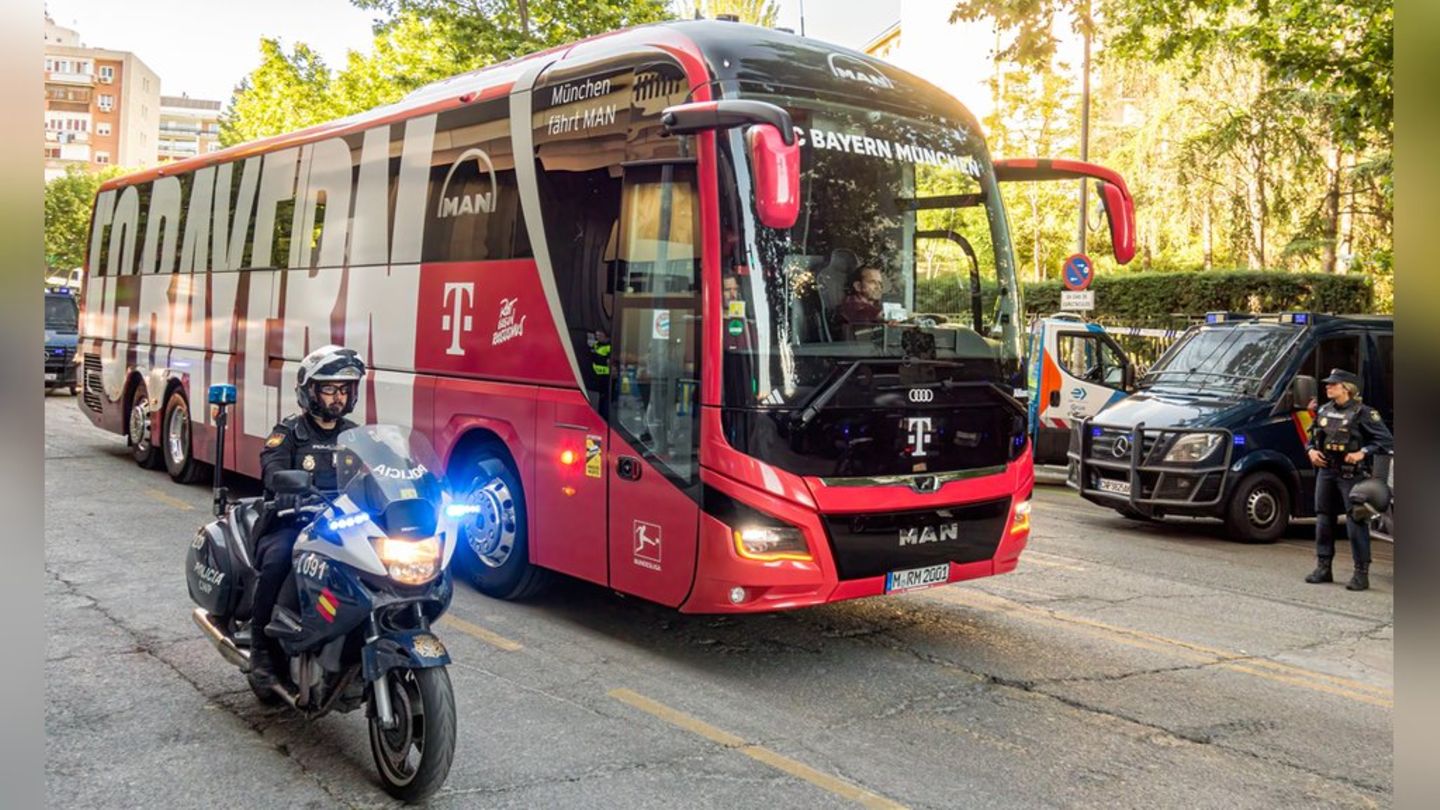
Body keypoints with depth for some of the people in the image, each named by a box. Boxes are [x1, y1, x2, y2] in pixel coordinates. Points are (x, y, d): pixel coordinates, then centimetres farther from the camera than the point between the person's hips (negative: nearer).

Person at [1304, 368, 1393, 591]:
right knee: (1323, 520, 9)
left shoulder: (1362, 413, -8)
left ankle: (1361, 573, 0)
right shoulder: (1324, 411, 11)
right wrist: (1311, 451, 4)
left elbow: (1385, 441, -9)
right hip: (1326, 472, 6)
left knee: (1356, 522, -5)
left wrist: (1363, 453, -19)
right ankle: (1323, 568, 19)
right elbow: (1312, 436, 23)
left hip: (1351, 475, -6)